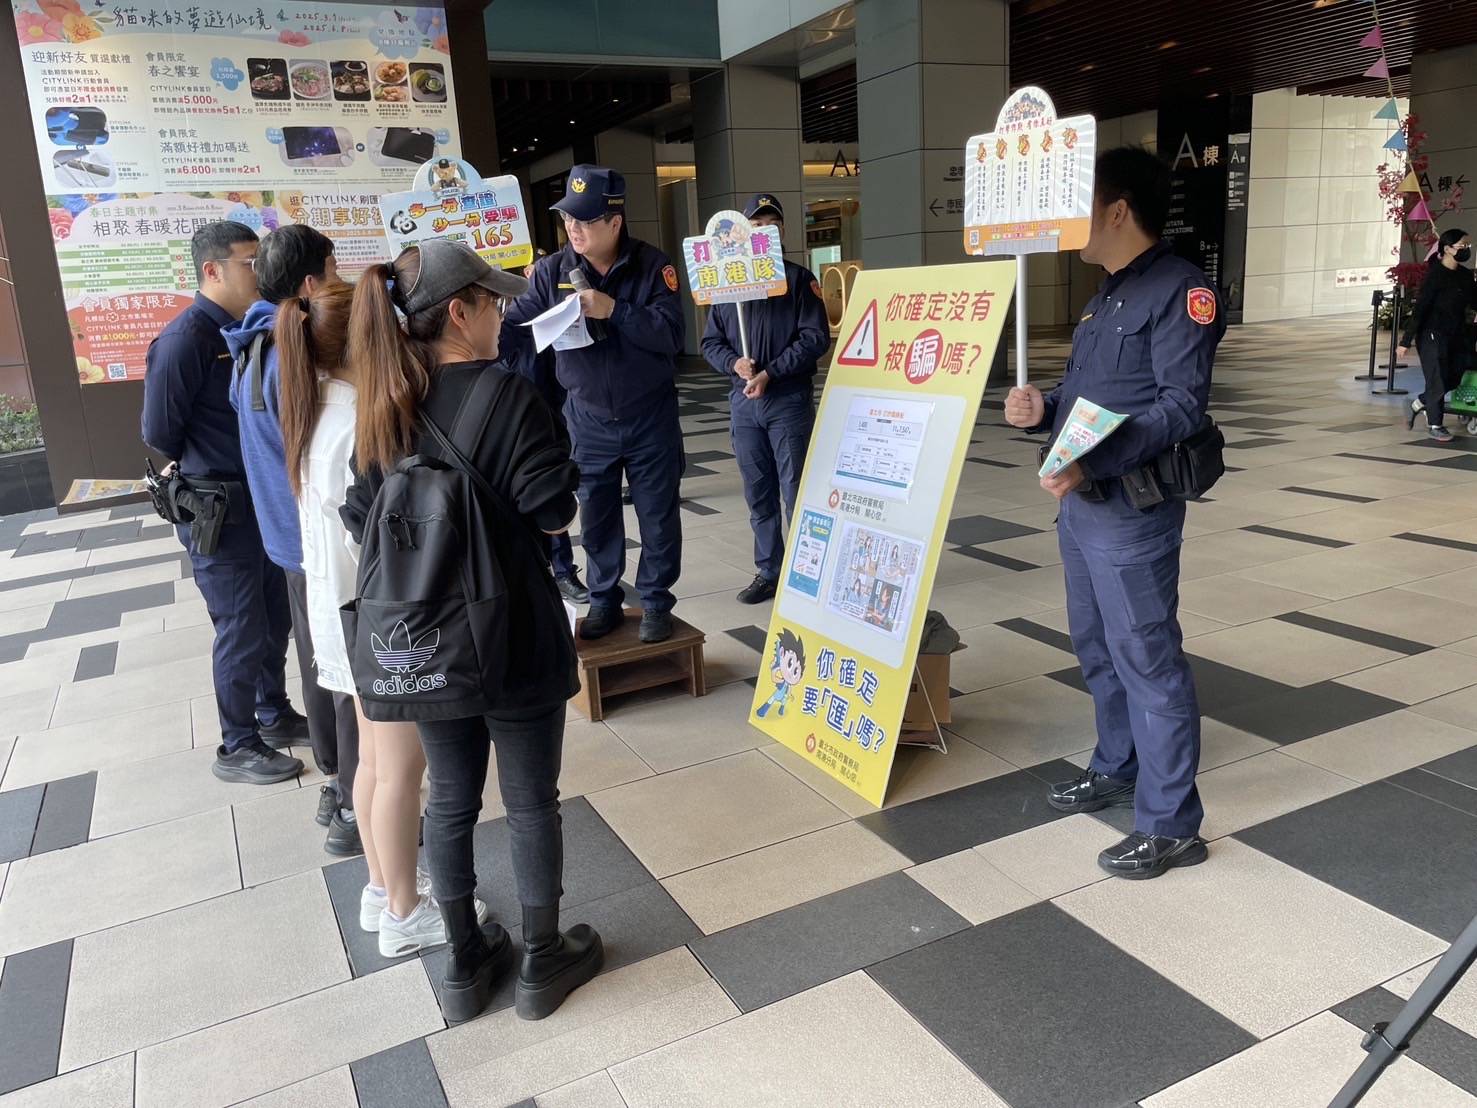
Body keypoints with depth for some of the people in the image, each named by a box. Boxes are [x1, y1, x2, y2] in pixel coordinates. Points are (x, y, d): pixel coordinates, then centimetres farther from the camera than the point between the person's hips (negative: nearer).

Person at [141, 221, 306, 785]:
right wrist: (208, 466, 2)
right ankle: (238, 749, 17)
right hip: (216, 507, -7)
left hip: (262, 499, 7)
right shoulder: (184, 339, -18)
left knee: (273, 618, 18)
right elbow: (159, 431, -13)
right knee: (241, 632, 2)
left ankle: (274, 716, 35)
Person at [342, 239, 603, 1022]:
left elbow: (362, 523, 4)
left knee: (449, 801, 18)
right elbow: (555, 514, -18)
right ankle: (544, 960, 29)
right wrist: (564, 461, 2)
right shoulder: (506, 395, -18)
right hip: (514, 641, -5)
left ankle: (465, 965, 33)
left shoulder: (383, 407, 0)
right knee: (531, 803, 12)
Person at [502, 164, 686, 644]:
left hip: (650, 418, -2)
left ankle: (655, 603, 24)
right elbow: (516, 323, -8)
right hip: (589, 419, 2)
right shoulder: (553, 270, -4)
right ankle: (604, 601, 29)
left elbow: (671, 335, -19)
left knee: (658, 517, 8)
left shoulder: (651, 265, -10)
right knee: (596, 518, 12)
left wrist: (613, 310, -26)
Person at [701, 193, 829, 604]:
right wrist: (733, 363, -9)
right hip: (743, 402, 4)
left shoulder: (799, 279, 1)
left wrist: (770, 373, -15)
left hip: (789, 401, -4)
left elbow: (815, 337, -8)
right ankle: (768, 572, 20)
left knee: (796, 492, -2)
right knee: (758, 494, 10)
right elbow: (711, 342, 12)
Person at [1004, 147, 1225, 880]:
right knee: (1098, 649, 19)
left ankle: (1170, 824, 8)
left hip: (1132, 508, -9)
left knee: (1147, 659, -3)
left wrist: (1094, 462, -30)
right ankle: (1118, 769, 37)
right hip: (1079, 503, 9)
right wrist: (1041, 410, -1)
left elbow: (1181, 407, -21)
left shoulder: (1180, 290, -12)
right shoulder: (1107, 294, 17)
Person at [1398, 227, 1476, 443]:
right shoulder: (1435, 275, -13)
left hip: (1456, 336, 7)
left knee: (1453, 378, 9)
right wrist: (1406, 341, -18)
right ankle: (1435, 425, 12)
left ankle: (1418, 404, 31)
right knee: (1438, 380, -1)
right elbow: (1420, 308, -15)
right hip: (1433, 336, -7)